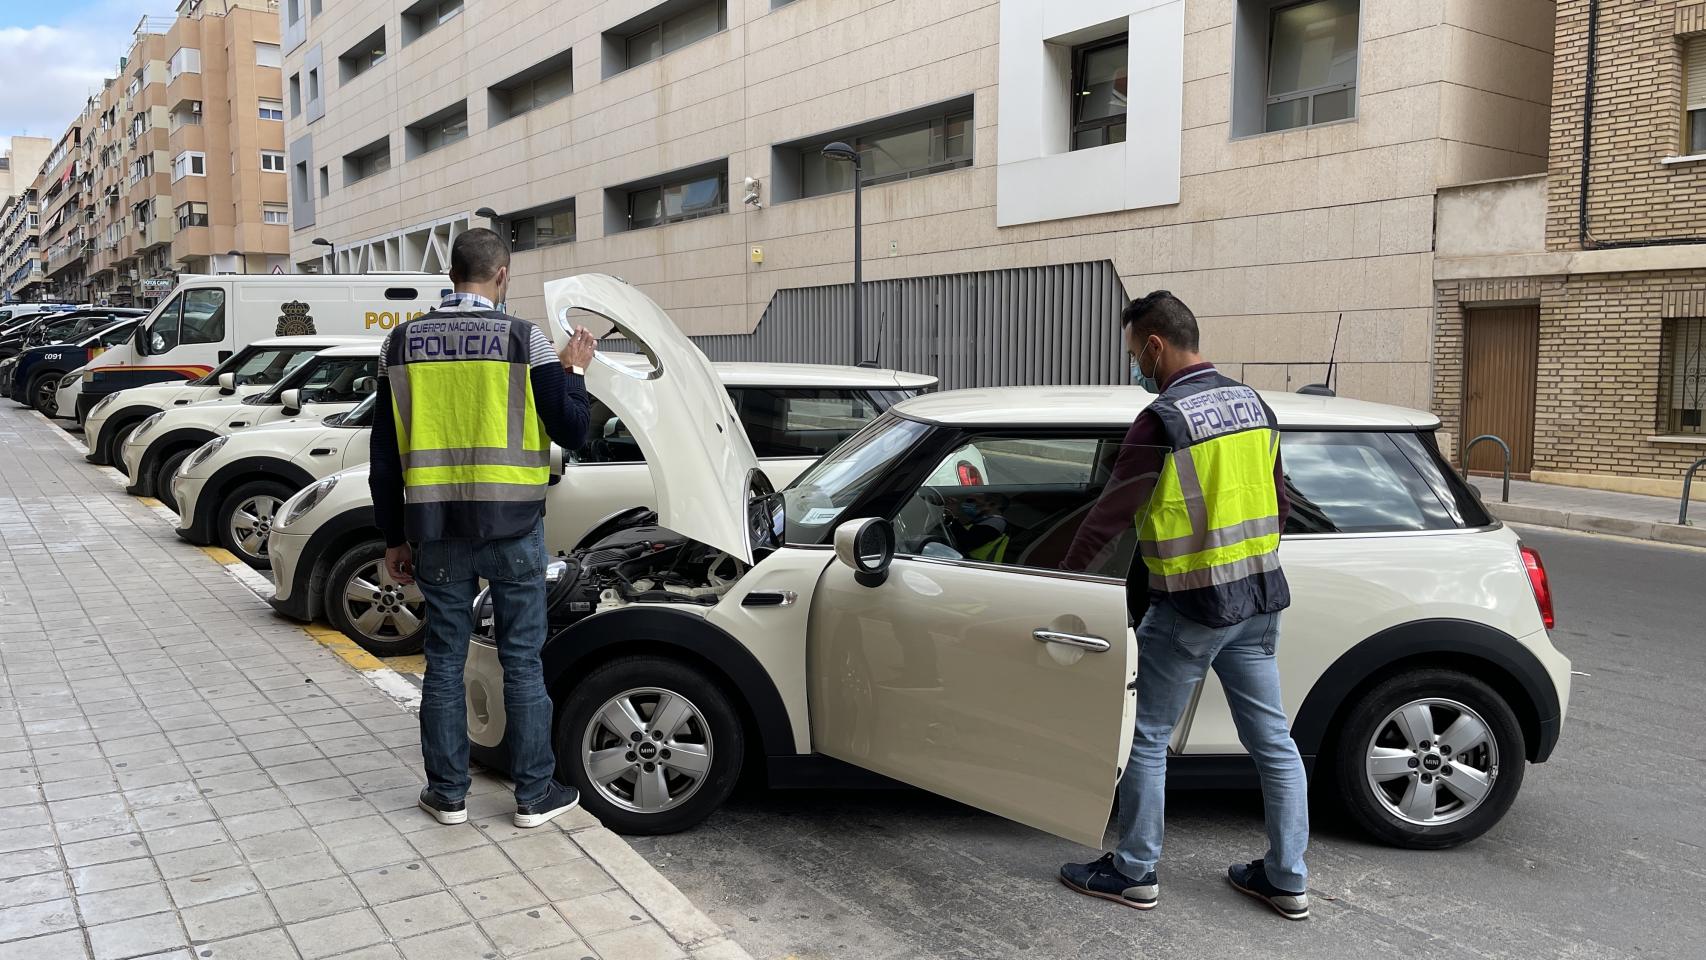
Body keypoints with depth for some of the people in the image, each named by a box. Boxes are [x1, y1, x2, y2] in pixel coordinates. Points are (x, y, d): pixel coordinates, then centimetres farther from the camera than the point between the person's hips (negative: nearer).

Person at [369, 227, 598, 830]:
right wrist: (573, 371, 12)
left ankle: (448, 793, 21)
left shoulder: (402, 343, 4)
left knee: (444, 660, 12)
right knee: (522, 660, 7)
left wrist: (394, 539, 13)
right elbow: (572, 431, -5)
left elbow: (385, 456, 6)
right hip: (512, 529, -2)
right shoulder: (523, 340, -6)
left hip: (436, 531, 2)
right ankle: (534, 795, 15)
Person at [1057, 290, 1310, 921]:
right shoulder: (1253, 404, 7)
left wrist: (1064, 577, -1)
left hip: (1190, 607, -8)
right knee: (1272, 738, 13)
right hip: (1258, 598, 8)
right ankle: (1287, 879, 24)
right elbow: (1278, 502, 15)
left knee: (1147, 736, 7)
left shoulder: (1163, 419, -17)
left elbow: (1112, 512, -13)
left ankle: (1134, 873, 18)